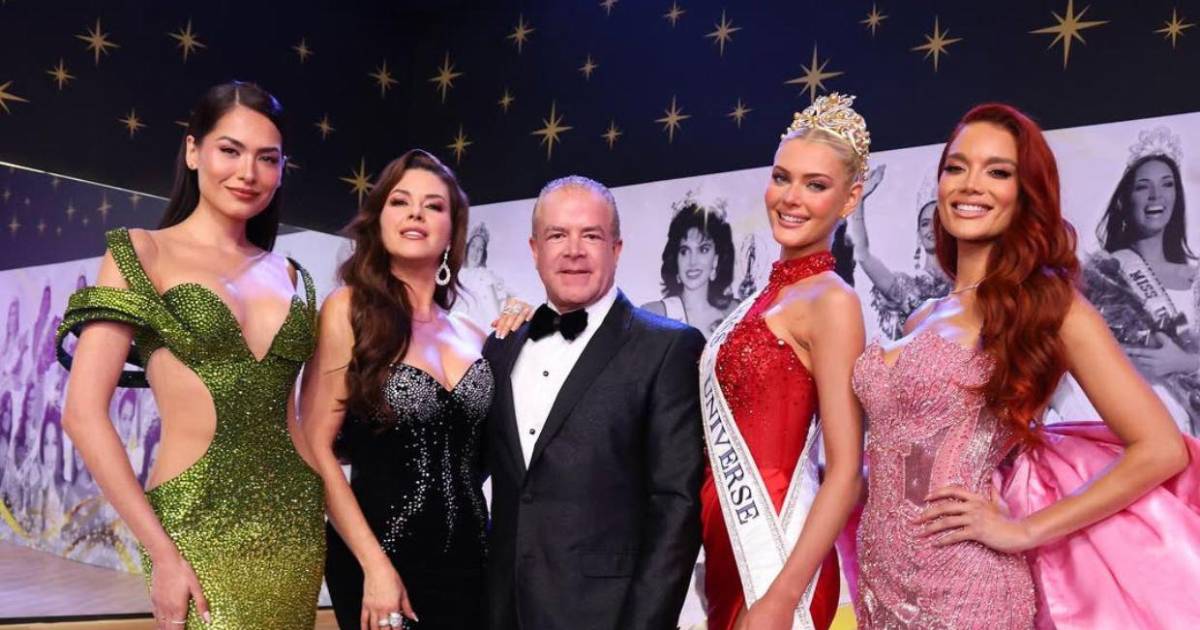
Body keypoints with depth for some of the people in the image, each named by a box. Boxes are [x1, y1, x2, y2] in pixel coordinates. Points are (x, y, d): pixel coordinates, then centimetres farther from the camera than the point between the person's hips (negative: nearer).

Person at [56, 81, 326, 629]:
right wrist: (161, 552, -13)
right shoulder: (142, 254, -3)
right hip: (198, 525, -5)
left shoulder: (289, 276, 10)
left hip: (295, 525, 5)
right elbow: (84, 413, -10)